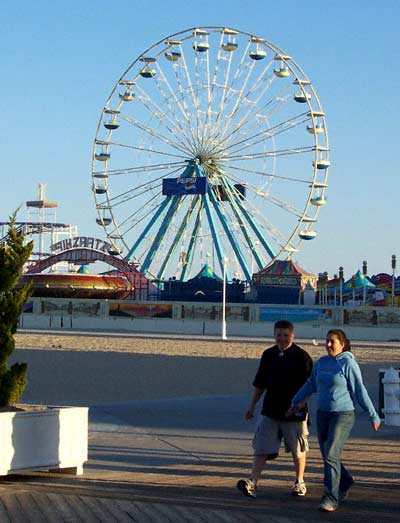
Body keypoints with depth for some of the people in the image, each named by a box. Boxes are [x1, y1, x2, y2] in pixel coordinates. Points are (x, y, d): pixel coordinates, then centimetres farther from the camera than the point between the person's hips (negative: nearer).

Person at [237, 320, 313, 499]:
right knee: (261, 448, -4)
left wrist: (299, 405, -17)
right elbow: (260, 383, 16)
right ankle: (252, 482, -9)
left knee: (298, 450, 10)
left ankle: (299, 483, 26)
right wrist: (252, 406, 14)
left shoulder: (301, 356, -6)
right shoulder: (268, 355, 9)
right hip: (270, 410, 4)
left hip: (294, 412, -4)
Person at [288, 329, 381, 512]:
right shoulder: (321, 363, 8)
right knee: (327, 455, 14)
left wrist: (373, 416, -4)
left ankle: (331, 498, -12)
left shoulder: (348, 363, -9)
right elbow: (310, 385, 22)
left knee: (331, 455, -15)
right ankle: (345, 482, 39)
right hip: (323, 414, 7)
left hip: (343, 414, -7)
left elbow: (360, 391, -7)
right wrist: (296, 402, 26)